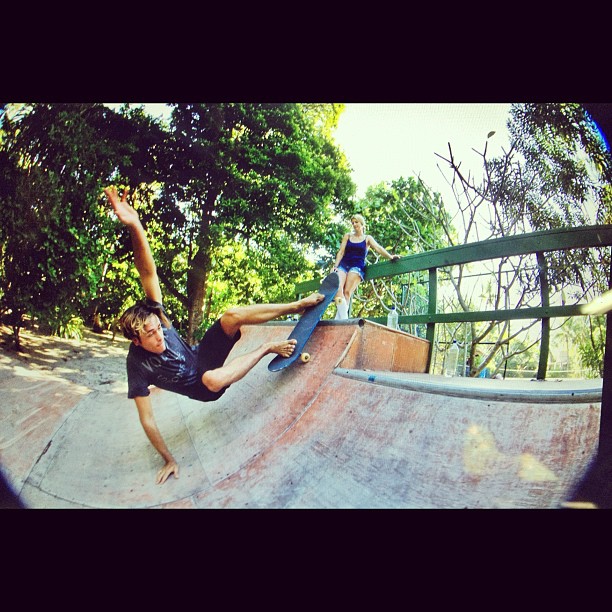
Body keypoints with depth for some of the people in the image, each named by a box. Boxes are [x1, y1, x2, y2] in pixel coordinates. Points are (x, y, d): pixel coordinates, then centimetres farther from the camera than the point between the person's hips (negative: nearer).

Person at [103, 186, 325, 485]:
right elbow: (147, 419, -21)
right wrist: (168, 460, -16)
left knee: (232, 314, -23)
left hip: (202, 356, 4)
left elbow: (148, 274, -35)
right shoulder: (137, 365, -28)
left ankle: (299, 305, -14)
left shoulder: (154, 317, -21)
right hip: (203, 387, -3)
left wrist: (135, 226, -50)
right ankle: (267, 348, -18)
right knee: (213, 379, -42)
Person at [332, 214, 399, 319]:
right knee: (338, 288, -26)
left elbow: (378, 248, 2)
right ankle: (342, 316, -32)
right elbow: (341, 252, 14)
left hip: (357, 267, -2)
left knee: (347, 292, -23)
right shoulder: (347, 236, 22)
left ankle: (340, 318, -28)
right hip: (343, 265, 2)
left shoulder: (367, 238, 17)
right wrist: (335, 266, 0)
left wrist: (390, 256, -14)